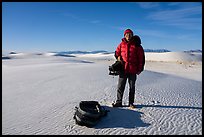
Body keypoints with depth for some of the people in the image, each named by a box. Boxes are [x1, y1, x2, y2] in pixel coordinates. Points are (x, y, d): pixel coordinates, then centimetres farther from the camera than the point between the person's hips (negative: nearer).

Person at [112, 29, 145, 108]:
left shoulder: (136, 45, -2)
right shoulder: (121, 44, 5)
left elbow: (141, 57, -1)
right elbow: (117, 53, 19)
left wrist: (140, 69, -4)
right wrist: (118, 57, -4)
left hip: (133, 70, -1)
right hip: (123, 69, 2)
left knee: (132, 87, 10)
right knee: (120, 86, 6)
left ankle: (131, 103, 23)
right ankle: (118, 102, 18)